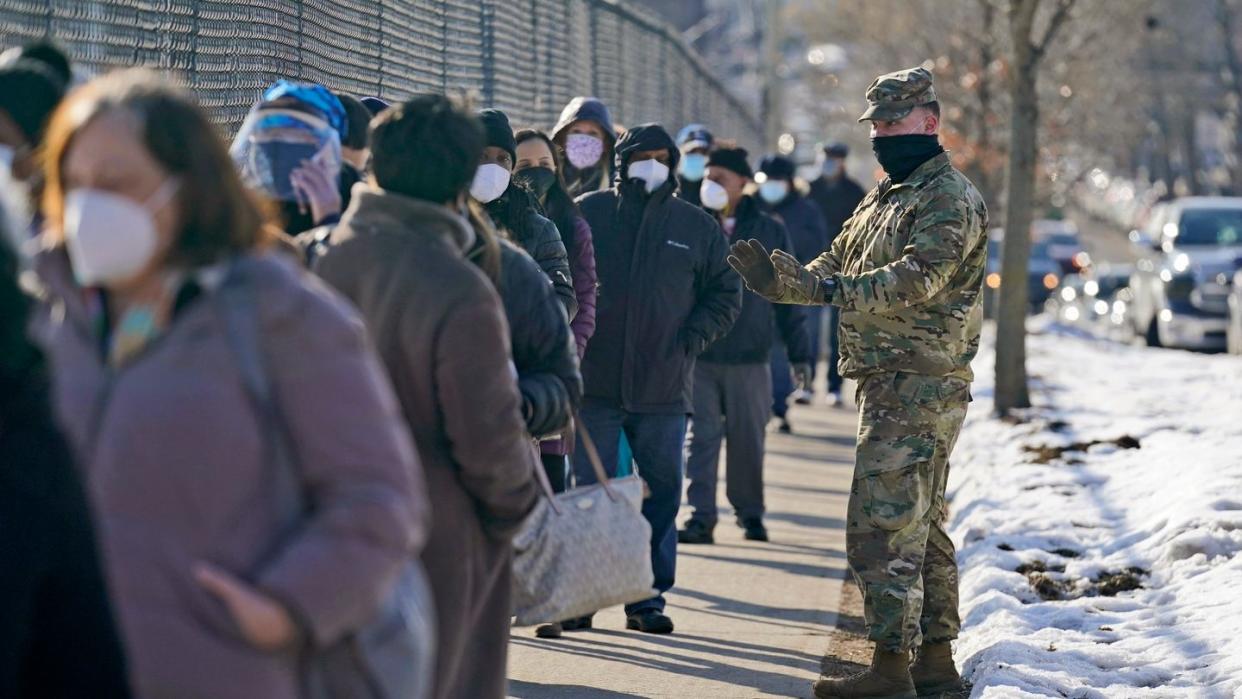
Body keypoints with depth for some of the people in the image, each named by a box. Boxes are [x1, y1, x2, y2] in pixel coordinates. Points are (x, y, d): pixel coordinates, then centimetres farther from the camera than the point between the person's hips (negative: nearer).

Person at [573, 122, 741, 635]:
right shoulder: (587, 214, 5)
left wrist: (690, 342, 0)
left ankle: (648, 597, 13)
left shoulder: (697, 227, 9)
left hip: (664, 386, 2)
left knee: (661, 494, 5)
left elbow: (725, 294, 13)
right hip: (594, 381, -1)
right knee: (588, 492, 0)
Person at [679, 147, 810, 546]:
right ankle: (701, 517, -3)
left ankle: (750, 513, 21)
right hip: (699, 355, 0)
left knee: (748, 440, 8)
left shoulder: (769, 232, 5)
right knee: (701, 437, -4)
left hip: (749, 357, 0)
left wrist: (799, 352, 6)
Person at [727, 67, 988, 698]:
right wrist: (779, 280, -3)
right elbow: (836, 269, 17)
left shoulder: (950, 199, -10)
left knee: (882, 525, -14)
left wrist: (836, 290, -33)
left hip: (918, 385, -10)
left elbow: (918, 278, -24)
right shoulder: (884, 198, 21)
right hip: (893, 381, 10)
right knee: (920, 525, 13)